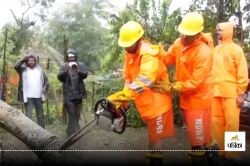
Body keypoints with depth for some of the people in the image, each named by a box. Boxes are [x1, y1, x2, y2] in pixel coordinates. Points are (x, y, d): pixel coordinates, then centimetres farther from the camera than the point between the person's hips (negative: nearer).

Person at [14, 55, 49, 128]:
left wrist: (45, 88, -2)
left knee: (40, 115, 13)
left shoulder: (40, 70, 10)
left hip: (38, 96, 4)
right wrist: (23, 59, -11)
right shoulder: (23, 70, 1)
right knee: (28, 116, -5)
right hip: (28, 97, -3)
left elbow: (46, 80, 14)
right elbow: (16, 66, -17)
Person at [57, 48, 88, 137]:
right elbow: (60, 77, -9)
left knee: (77, 115, 11)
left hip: (78, 94, 3)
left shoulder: (81, 65, 5)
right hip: (68, 95, -2)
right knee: (72, 115, -6)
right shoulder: (64, 66, 2)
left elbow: (85, 75, -9)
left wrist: (78, 70, -29)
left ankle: (70, 131, 28)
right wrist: (66, 70, -26)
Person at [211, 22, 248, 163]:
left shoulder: (236, 49, 1)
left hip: (231, 92, -5)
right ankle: (220, 150, 19)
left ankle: (231, 153, 9)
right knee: (217, 122, 7)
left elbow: (242, 73, -3)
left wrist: (241, 93, -9)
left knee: (231, 123, -2)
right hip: (215, 92, 5)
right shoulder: (216, 50, 15)